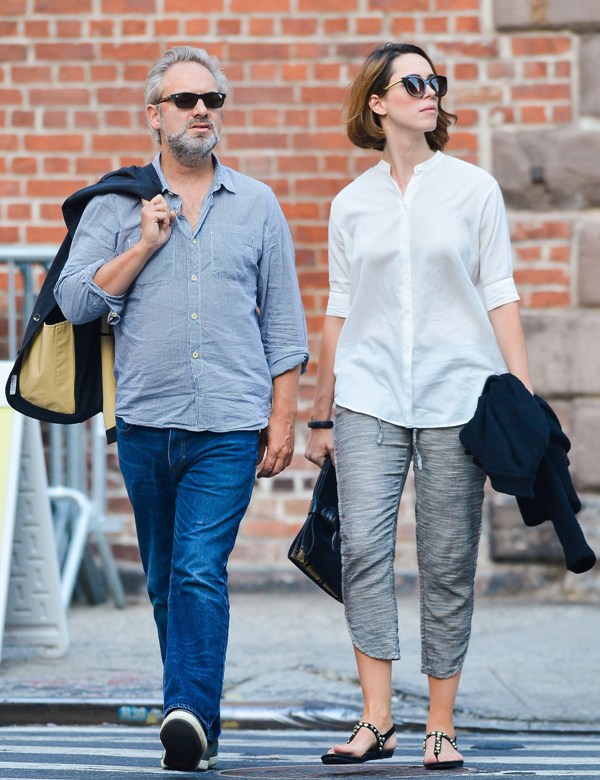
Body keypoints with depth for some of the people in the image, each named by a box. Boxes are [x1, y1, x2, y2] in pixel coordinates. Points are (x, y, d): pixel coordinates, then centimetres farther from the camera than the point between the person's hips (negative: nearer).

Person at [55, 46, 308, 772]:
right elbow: (75, 299, -1)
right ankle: (196, 718, 20)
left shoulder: (257, 206, 9)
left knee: (200, 571, -16)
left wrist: (282, 418, 5)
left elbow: (282, 323, 11)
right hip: (145, 420, 2)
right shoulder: (116, 206, 8)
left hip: (228, 426, -2)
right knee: (164, 579, 9)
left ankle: (190, 713, -23)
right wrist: (146, 245, -8)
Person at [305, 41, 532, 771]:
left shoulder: (472, 189, 6)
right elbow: (339, 311, 14)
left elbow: (500, 297, 5)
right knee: (363, 543, -14)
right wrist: (320, 415, 13)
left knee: (448, 561, 0)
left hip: (456, 394, -1)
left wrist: (523, 396, -3)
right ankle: (376, 719, -12)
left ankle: (441, 724, 7)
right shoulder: (351, 204, 10)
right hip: (369, 395, 1)